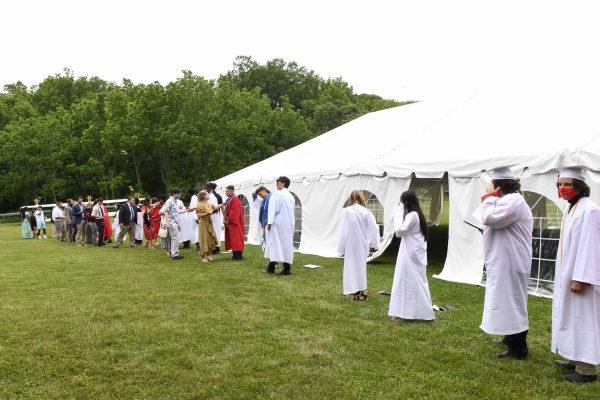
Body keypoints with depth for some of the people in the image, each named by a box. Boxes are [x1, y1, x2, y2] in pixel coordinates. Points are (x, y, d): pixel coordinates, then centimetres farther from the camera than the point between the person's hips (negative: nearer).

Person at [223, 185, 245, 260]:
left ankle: (239, 255, -1)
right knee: (232, 238, 11)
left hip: (234, 223, -9)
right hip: (229, 222, 9)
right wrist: (226, 220, 7)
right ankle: (235, 254, 17)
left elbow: (234, 212, -21)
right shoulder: (229, 200, 12)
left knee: (236, 238, -5)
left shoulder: (235, 200, -16)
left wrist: (228, 220, -16)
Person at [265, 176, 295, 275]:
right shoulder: (291, 196, 12)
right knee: (287, 244, 6)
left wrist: (270, 222, -14)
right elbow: (291, 212, 13)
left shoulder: (277, 194, -9)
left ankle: (271, 266, 0)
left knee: (274, 243, 0)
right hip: (289, 224, 6)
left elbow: (274, 209, -15)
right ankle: (287, 268, 5)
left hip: (278, 223, -6)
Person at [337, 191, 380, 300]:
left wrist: (341, 246, -1)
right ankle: (362, 290, 25)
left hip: (350, 244, -3)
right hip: (363, 244, 3)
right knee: (361, 265, 17)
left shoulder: (346, 211, -13)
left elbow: (343, 230, -9)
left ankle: (355, 291, 10)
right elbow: (373, 228, -3)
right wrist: (374, 243, 8)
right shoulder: (366, 212, -6)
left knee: (351, 266, 8)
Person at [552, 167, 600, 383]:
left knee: (583, 319, -3)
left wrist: (580, 279, -23)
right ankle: (576, 359, 28)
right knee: (572, 318, 16)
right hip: (569, 275, 10)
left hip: (580, 278, -10)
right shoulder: (573, 208, 12)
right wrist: (568, 276, 18)